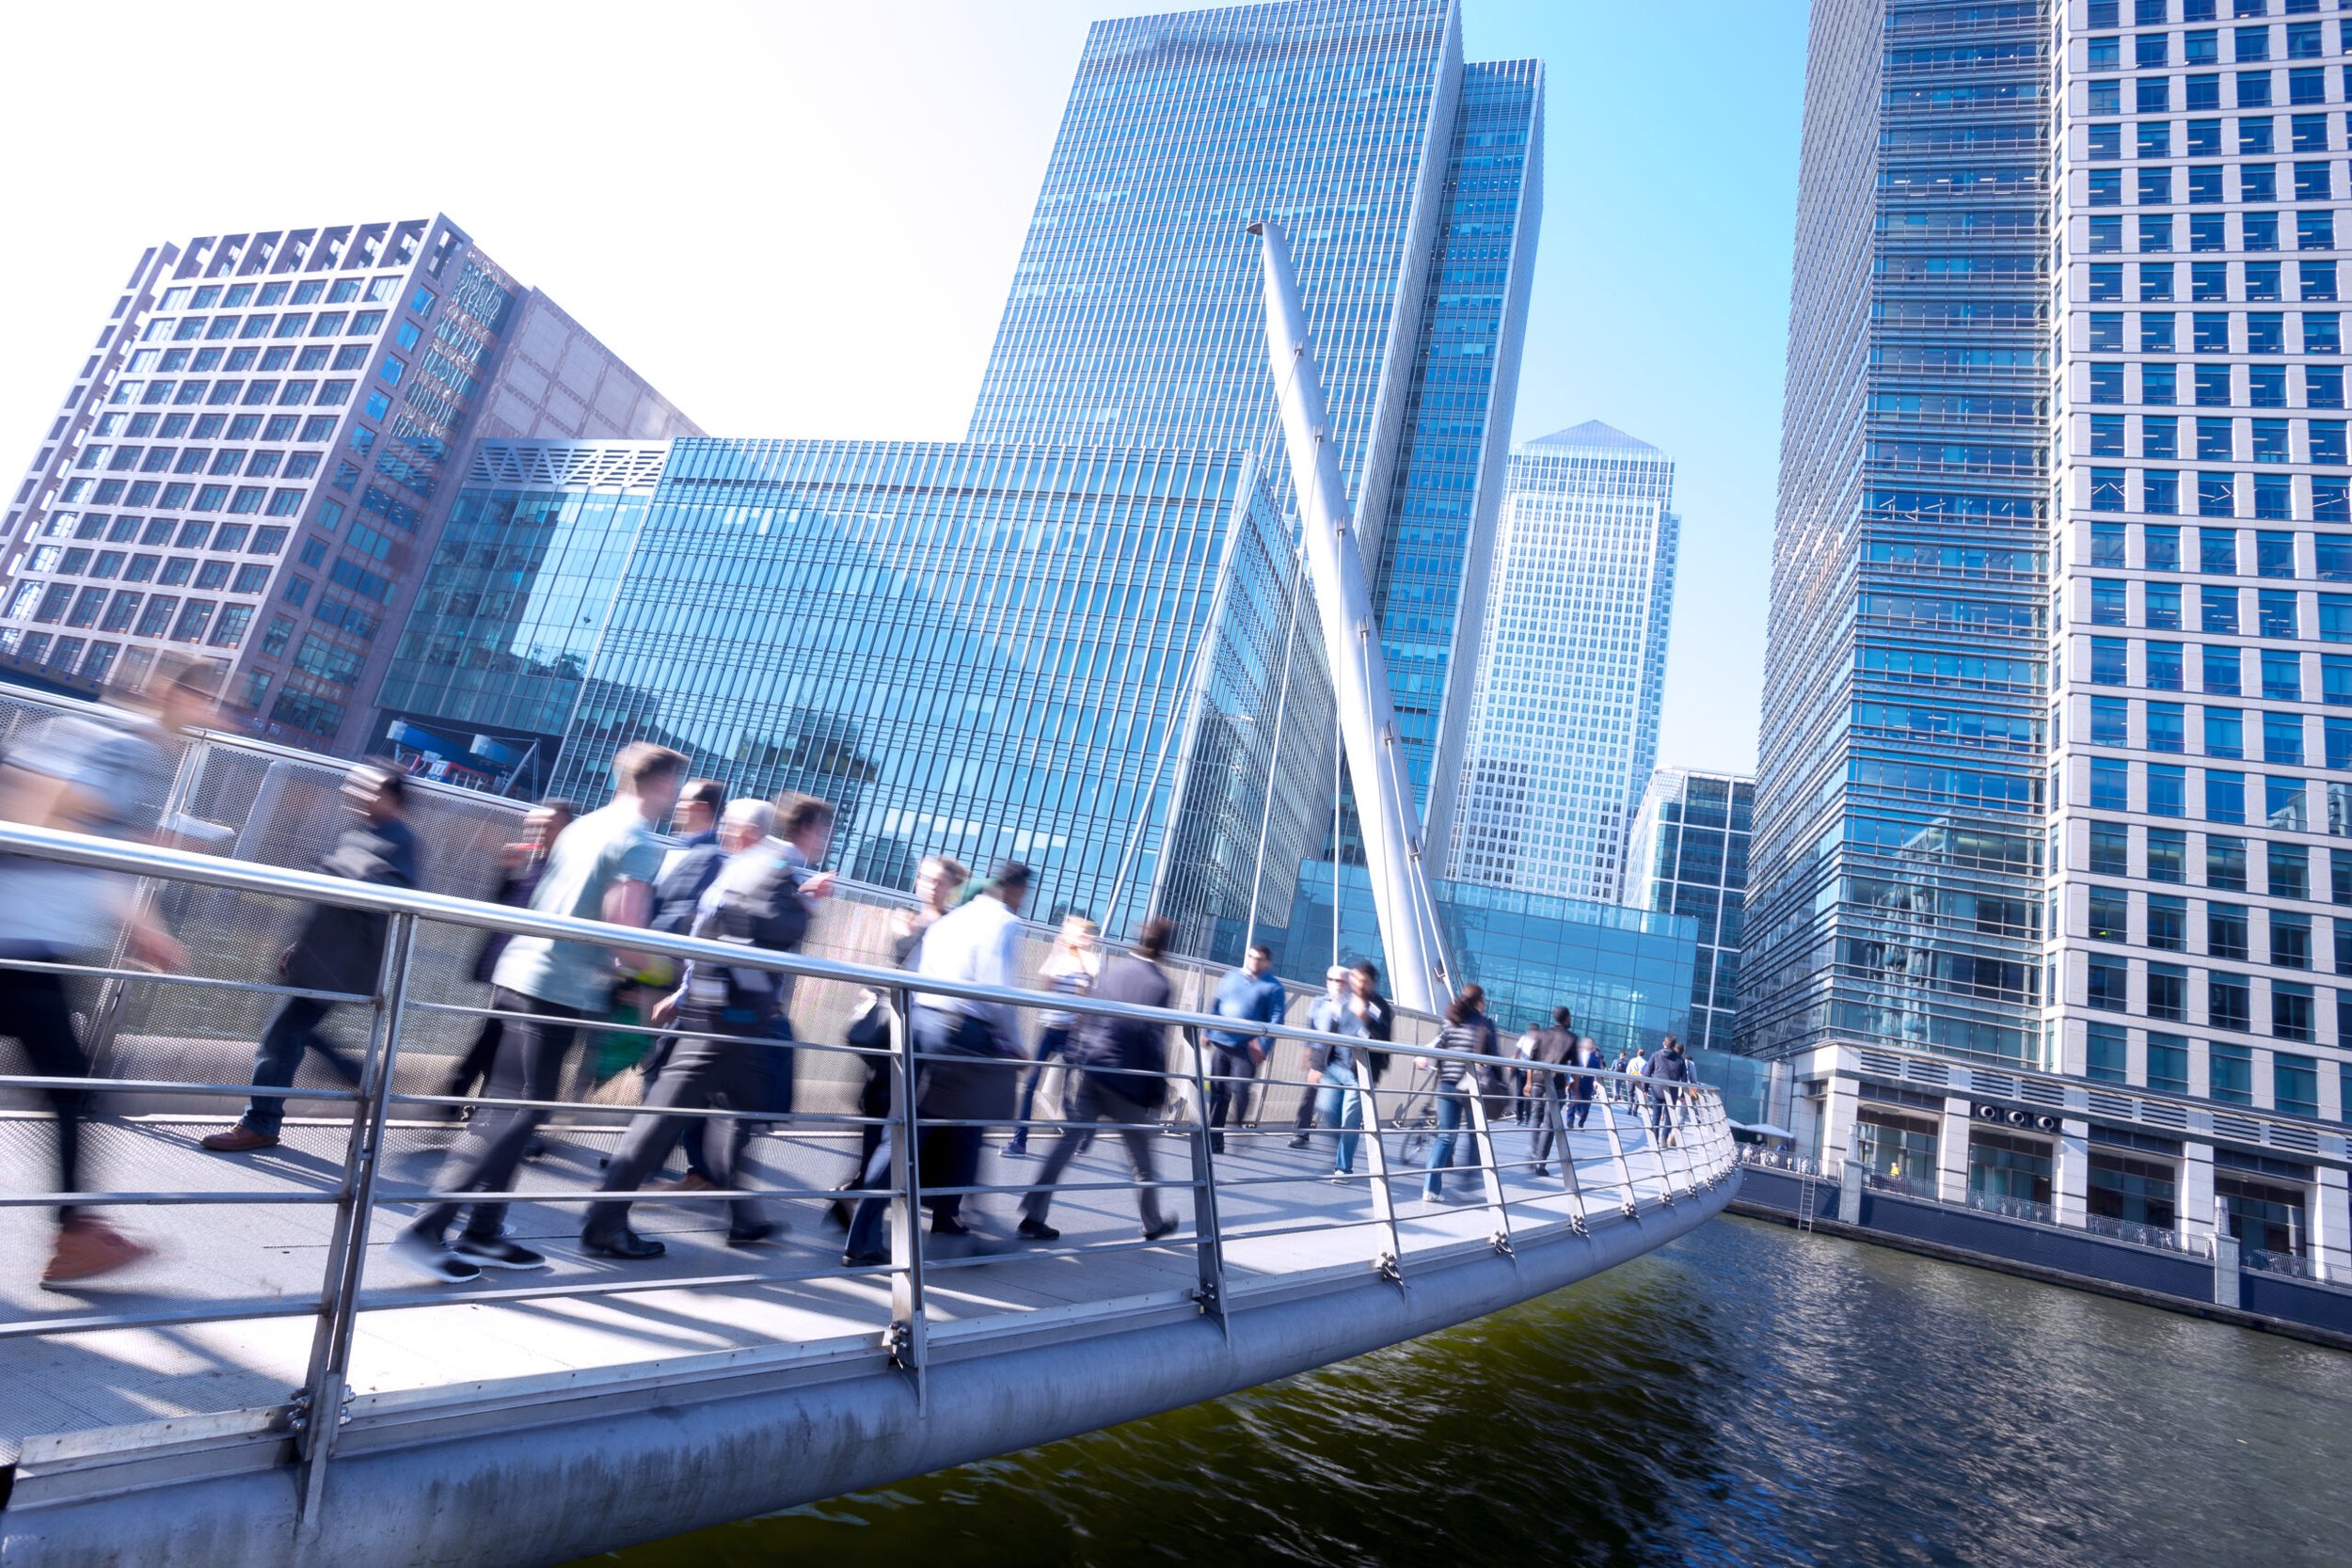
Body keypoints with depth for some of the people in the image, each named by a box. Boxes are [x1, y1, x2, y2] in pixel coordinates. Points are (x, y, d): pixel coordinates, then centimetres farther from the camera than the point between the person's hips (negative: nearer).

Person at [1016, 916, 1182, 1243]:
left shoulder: (1112, 968, 4)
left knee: (1069, 1140, 9)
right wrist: (1158, 1092, -7)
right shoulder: (1160, 984, -13)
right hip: (1128, 1081, -5)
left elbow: (1087, 1016, 8)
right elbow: (1155, 1043, -14)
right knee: (1142, 1157, 12)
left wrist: (1078, 1055, 18)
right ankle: (1153, 1224, 29)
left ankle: (1034, 1215, 6)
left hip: (1092, 1069, 5)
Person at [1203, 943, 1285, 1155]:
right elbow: (1215, 1005, 19)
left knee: (1239, 1090, -16)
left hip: (1246, 1049, -4)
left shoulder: (1273, 987, 1)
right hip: (1219, 1043, 4)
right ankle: (1214, 1140, 15)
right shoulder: (1231, 977, 15)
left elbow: (1275, 1020, -7)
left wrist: (1263, 1045, -18)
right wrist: (1207, 1032, 12)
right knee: (1217, 1092, 6)